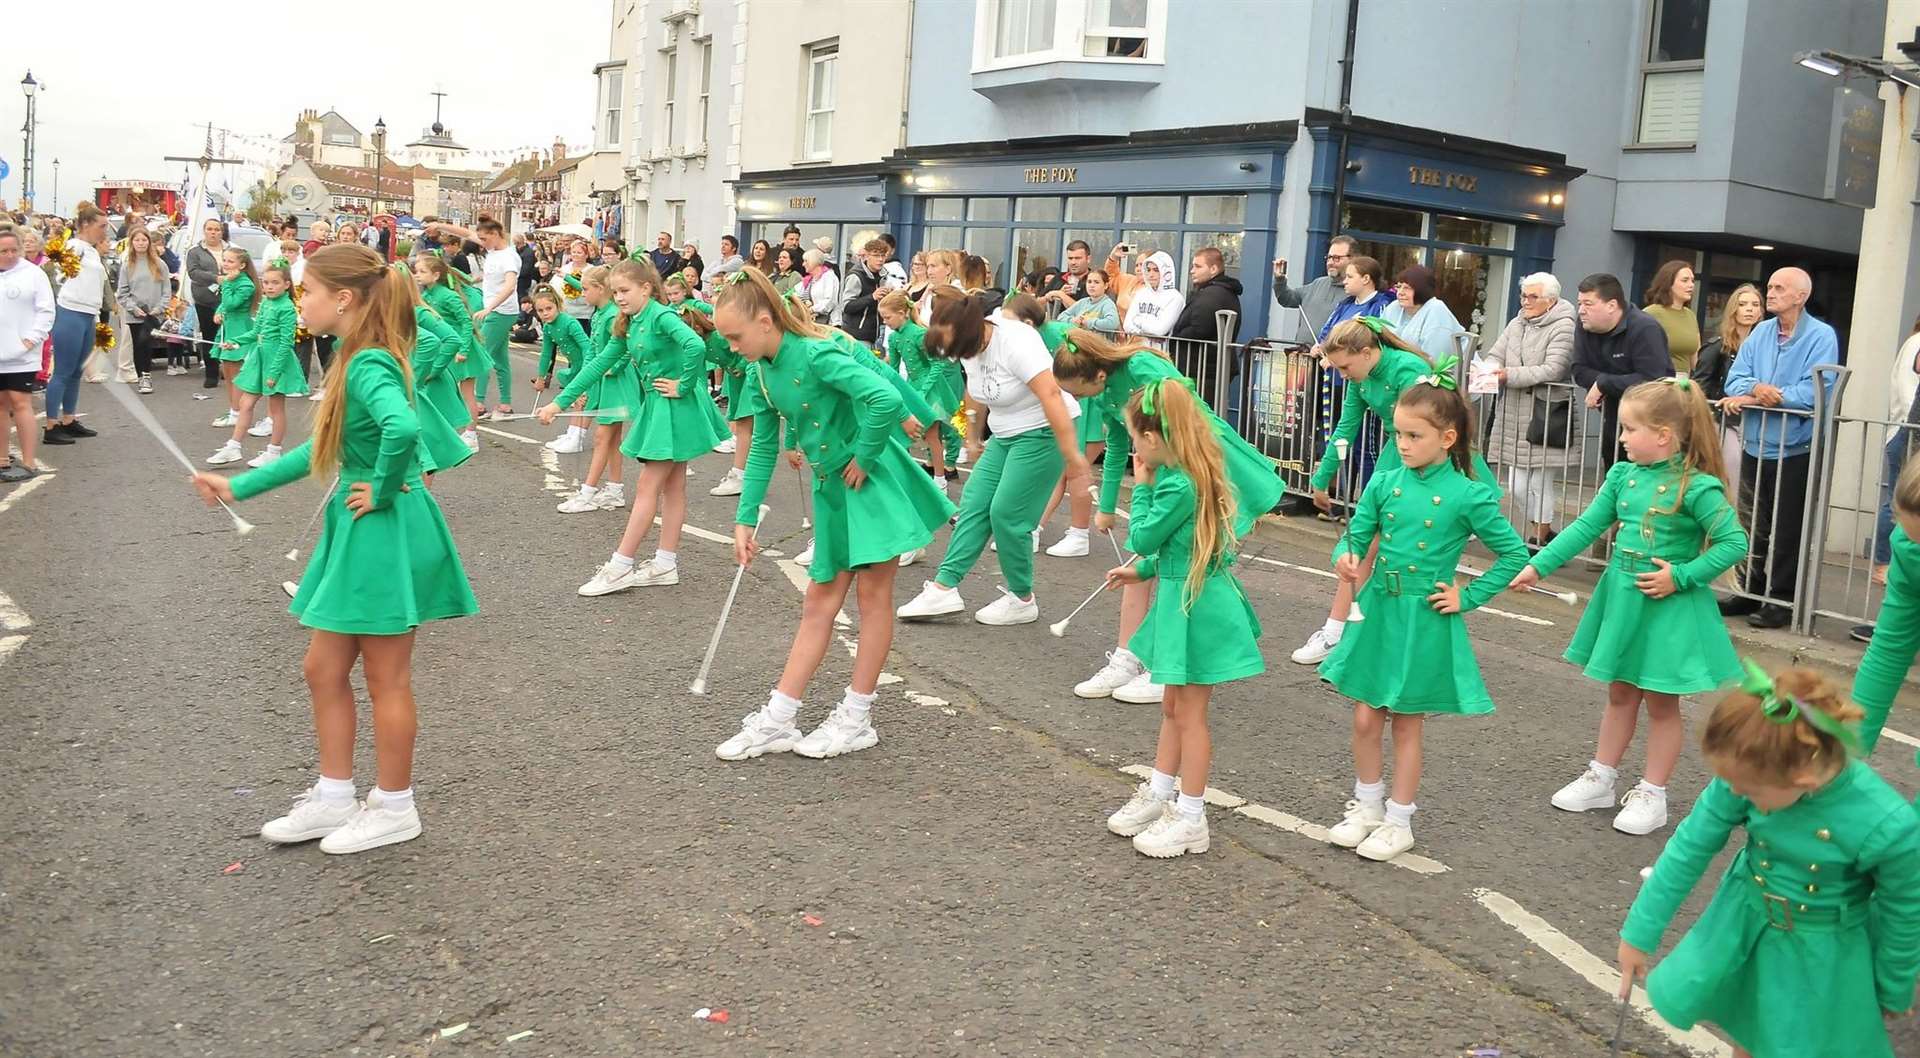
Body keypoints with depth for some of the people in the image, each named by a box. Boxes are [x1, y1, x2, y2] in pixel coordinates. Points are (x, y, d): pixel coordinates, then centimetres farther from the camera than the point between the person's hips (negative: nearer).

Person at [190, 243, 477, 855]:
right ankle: (333, 799, 29)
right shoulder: (359, 360, 10)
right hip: (358, 532, 10)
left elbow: (404, 428, -41)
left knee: (386, 679, 4)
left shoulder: (369, 365, -20)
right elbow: (322, 449, 19)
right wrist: (240, 487, 21)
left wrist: (382, 490, -24)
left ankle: (394, 811, 20)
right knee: (324, 669, 16)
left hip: (385, 533, -10)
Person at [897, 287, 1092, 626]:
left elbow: (1052, 397, -30)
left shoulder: (1015, 343, -26)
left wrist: (1072, 457, -31)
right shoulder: (970, 345, 0)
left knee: (1007, 513, -9)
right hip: (1005, 436, 9)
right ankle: (944, 588, 1)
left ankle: (1022, 601, 7)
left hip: (1043, 433, -9)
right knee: (974, 503, 1)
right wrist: (973, 438, 26)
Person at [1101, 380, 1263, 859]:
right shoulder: (1193, 474, 6)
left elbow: (1142, 540, -15)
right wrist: (1142, 571, 21)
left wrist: (1142, 487, -7)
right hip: (1185, 595, 10)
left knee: (1189, 713, 2)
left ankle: (1191, 819, 13)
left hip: (1196, 605, -10)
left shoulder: (1178, 485, -25)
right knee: (1173, 706, 20)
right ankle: (1158, 795, 33)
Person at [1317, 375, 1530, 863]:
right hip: (1378, 609, 4)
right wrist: (1345, 557, -18)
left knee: (1407, 723, 8)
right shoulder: (1384, 483, -1)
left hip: (1425, 620, -3)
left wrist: (1467, 597, -6)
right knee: (1365, 717, 8)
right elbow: (1355, 536, 5)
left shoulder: (1467, 496, -11)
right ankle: (1367, 805, 29)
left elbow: (1515, 554, -4)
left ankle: (1399, 820, 23)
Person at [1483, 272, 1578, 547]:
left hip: (1546, 416, -6)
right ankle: (1544, 533, 27)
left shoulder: (1563, 326, -7)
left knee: (1541, 482, 2)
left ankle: (1539, 538, 17)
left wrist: (1509, 375, -23)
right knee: (1518, 484, 8)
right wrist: (1491, 370, -15)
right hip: (1515, 416, 6)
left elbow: (1553, 370, -17)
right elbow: (1495, 356, 9)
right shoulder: (1516, 324, 13)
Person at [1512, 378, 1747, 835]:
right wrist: (1539, 565, -3)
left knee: (1661, 703, 8)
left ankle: (1652, 794, 20)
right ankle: (1601, 779, 29)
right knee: (1620, 694, 18)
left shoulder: (1697, 487, -17)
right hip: (1621, 596, 6)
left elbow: (1735, 543, -16)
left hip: (1670, 606, -6)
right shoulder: (1623, 475, 1)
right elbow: (1586, 527, 3)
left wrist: (1681, 577, -20)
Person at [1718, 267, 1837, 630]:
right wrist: (1755, 388, -22)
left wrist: (1753, 398, -18)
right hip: (1755, 446, 5)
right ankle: (1752, 591, 25)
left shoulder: (1821, 337, -9)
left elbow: (1815, 392, -20)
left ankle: (1782, 599, 13)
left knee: (1787, 532, 4)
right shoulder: (1760, 332, 7)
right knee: (1752, 526, 14)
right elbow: (1735, 379, 1)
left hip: (1795, 451, -5)